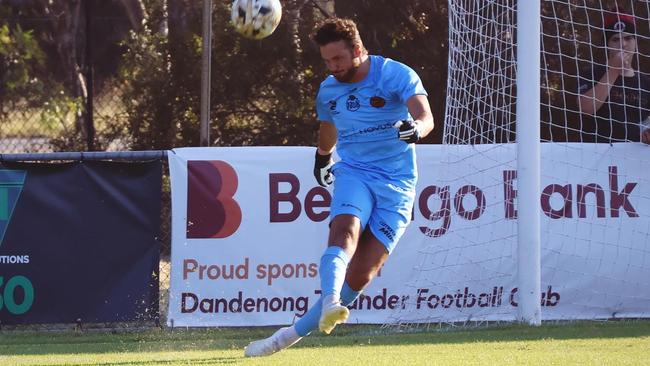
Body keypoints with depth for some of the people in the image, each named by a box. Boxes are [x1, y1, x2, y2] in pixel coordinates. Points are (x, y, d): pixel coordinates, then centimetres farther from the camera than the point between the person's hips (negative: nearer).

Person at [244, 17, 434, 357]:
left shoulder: (397, 76, -9)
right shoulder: (328, 90, 8)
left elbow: (425, 117, -24)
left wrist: (415, 129, -47)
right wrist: (323, 158, 48)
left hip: (397, 183, -3)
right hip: (353, 173, 3)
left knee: (361, 275, -10)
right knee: (345, 231, -32)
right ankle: (329, 305, -55)